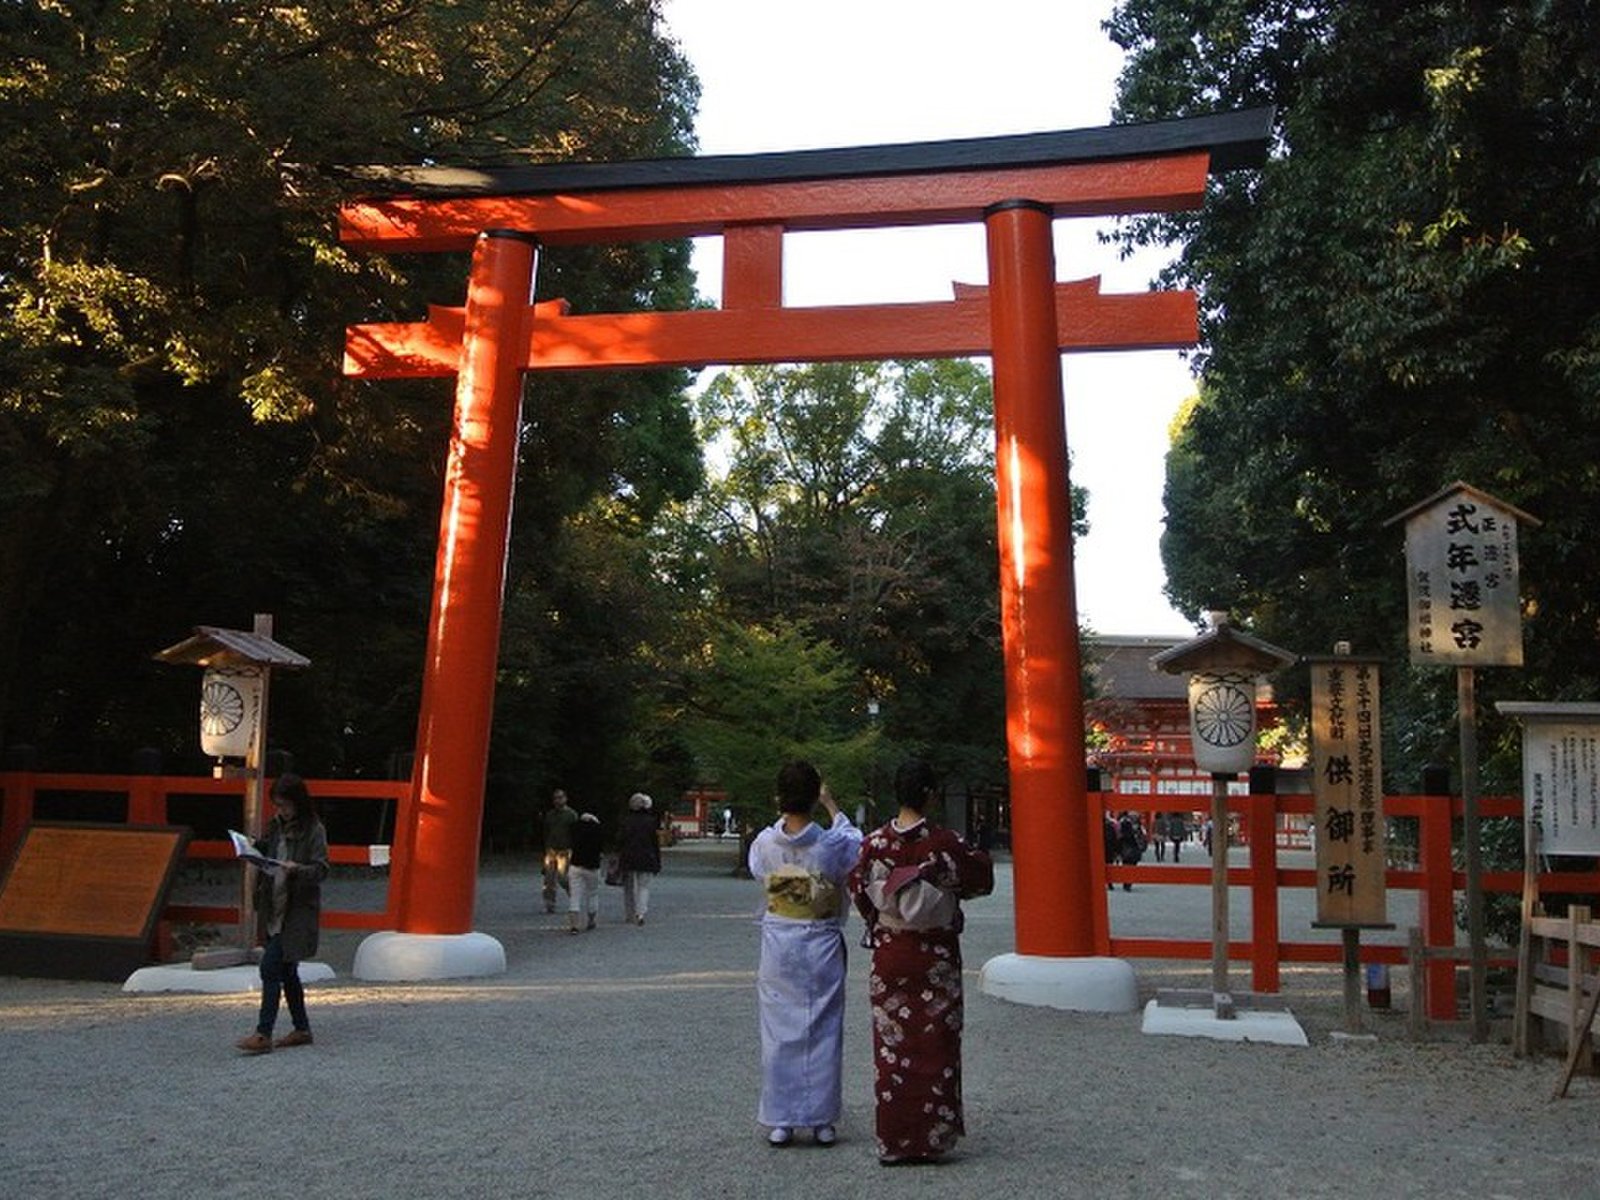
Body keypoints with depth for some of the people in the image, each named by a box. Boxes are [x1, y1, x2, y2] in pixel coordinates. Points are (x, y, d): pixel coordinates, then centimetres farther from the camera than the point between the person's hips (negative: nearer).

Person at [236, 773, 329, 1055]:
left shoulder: (313, 830, -9)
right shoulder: (275, 826, 11)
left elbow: (321, 870, -12)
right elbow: (263, 856, 20)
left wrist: (297, 869, -29)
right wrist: (253, 849, -1)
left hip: (298, 910, -7)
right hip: (274, 907, 8)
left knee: (270, 967, -13)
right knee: (286, 971, 13)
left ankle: (263, 1034, -9)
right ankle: (302, 1029, 24)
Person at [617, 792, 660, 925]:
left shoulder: (626, 820, -3)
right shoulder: (650, 821, -3)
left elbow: (620, 841, -2)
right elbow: (655, 843, 0)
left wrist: (618, 858, 6)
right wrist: (657, 863, 7)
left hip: (628, 859, 1)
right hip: (646, 859, -1)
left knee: (629, 887, 13)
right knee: (644, 886, 5)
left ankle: (629, 916, 19)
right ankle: (640, 912, -15)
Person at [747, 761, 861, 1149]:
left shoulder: (763, 844, -9)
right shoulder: (832, 844, -14)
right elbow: (856, 841, 10)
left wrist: (784, 816, 21)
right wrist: (831, 805, 20)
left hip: (778, 946, 1)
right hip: (822, 946, -1)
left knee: (779, 1031, 9)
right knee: (823, 1032, 9)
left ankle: (780, 1121, 14)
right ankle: (821, 1120, 15)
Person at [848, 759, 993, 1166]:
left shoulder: (873, 843, -7)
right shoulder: (945, 842, -12)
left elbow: (858, 891, 4)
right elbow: (982, 879, 2)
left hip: (889, 953, 2)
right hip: (937, 955, -2)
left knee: (892, 1044, 9)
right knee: (935, 1043, 8)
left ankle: (892, 1141, 14)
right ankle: (932, 1136, 13)